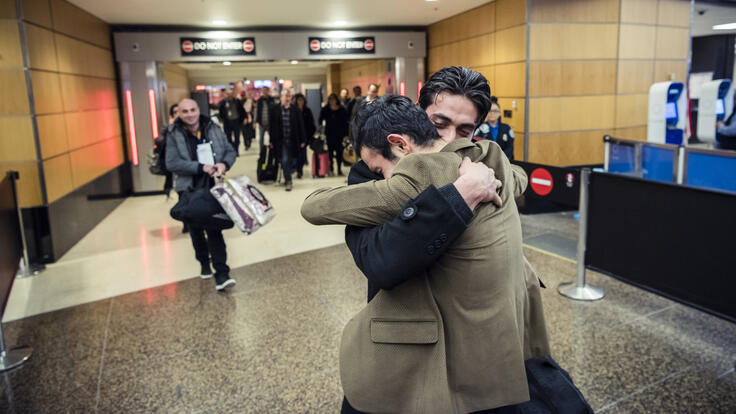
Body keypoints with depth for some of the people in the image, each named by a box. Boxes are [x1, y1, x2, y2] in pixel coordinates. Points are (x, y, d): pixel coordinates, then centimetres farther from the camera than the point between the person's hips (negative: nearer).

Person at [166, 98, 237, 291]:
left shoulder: (213, 129, 1)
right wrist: (201, 167, -25)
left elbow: (230, 151, 5)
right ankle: (204, 264, 37)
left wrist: (224, 164, -17)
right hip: (189, 190, 1)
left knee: (214, 230, -6)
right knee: (196, 230, 16)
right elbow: (172, 163, -16)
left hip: (212, 188, 0)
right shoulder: (174, 136, -6)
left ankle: (221, 274, -6)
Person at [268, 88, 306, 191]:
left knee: (292, 160, 9)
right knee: (285, 161, -5)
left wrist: (302, 140, 1)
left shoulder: (295, 110, 1)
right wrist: (271, 140, 1)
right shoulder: (274, 110, 0)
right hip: (281, 140, -1)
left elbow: (300, 126, 3)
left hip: (293, 140, 1)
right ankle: (288, 181, 7)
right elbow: (271, 126, 3)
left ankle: (287, 176, 35)